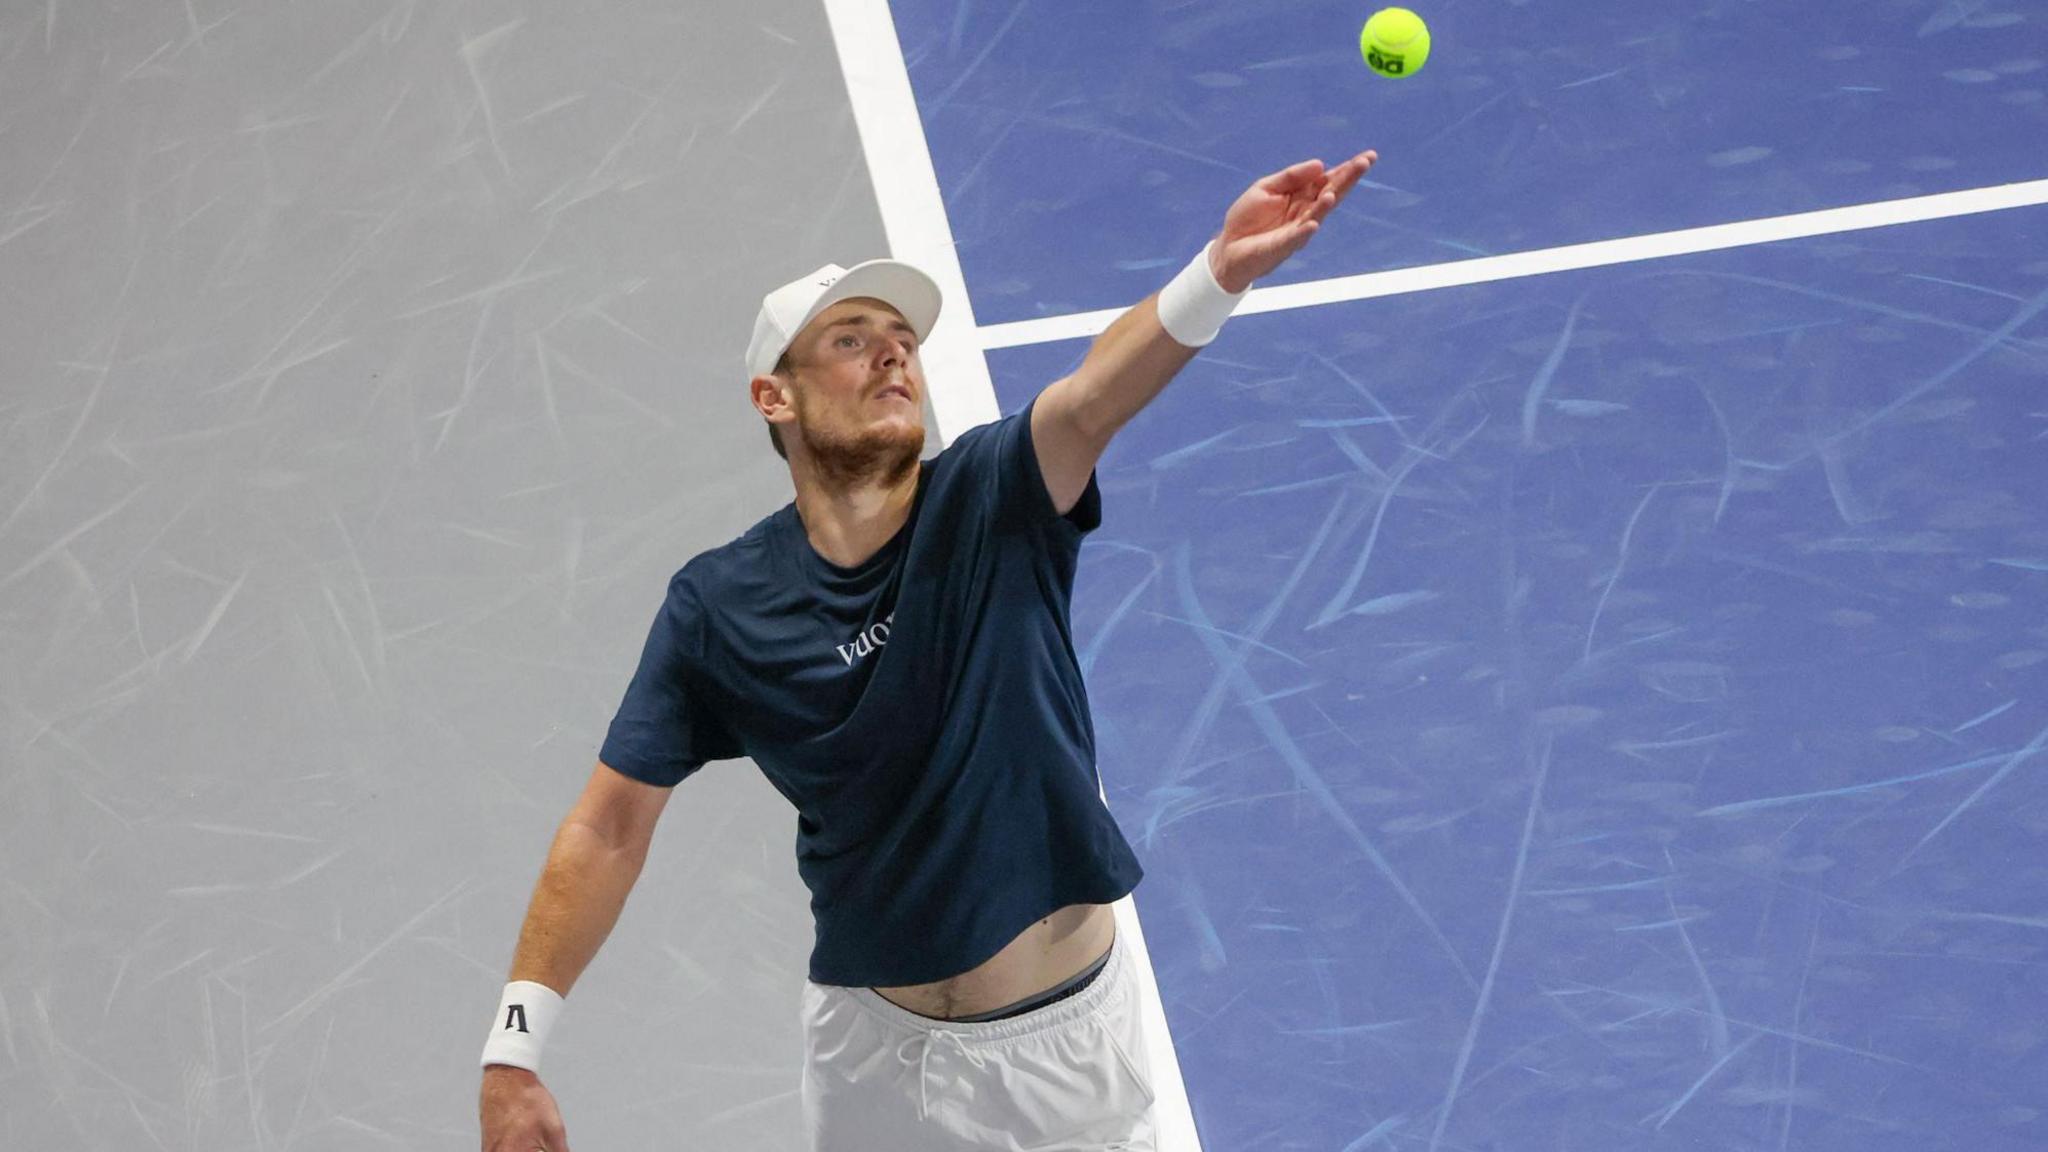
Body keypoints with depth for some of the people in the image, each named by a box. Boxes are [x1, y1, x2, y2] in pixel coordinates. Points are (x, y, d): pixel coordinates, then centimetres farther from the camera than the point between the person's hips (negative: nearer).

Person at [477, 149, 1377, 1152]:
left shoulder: (990, 504, -15)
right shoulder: (717, 607, -11)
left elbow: (1097, 395, -36)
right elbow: (610, 827, -7)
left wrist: (1218, 275, -57)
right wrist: (511, 1053, -12)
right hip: (876, 1051, 1)